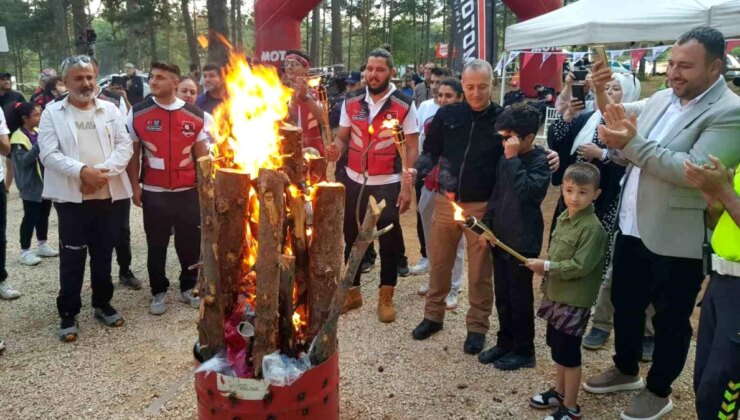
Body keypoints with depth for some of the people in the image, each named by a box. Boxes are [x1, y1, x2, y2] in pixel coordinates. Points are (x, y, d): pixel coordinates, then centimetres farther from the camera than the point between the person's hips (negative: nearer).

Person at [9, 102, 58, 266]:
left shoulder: (40, 133, 10)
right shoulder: (19, 137, -13)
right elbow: (24, 160, -23)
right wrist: (39, 144, -32)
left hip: (45, 181, 7)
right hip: (31, 185, -7)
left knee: (44, 214, 15)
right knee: (30, 217, -3)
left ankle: (42, 245, 28)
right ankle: (25, 251, 6)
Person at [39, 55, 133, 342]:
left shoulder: (111, 110, 9)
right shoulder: (52, 112, 2)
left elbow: (124, 146, 1)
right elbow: (49, 153, -7)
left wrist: (104, 171, -15)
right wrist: (82, 171, -22)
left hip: (110, 196, 2)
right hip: (72, 198, -2)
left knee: (103, 254, 13)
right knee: (72, 258, 4)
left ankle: (102, 304, 28)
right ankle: (68, 313, 16)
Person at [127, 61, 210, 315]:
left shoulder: (195, 115, 0)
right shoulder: (138, 113, -1)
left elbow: (201, 154, 8)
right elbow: (133, 153, 5)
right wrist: (134, 186, 2)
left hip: (188, 191, 1)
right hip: (153, 192, 0)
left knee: (191, 242, 10)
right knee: (156, 245, 10)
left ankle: (189, 287, 28)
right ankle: (158, 292, 25)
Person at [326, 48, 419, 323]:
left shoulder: (404, 105, -7)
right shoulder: (351, 103, 3)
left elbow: (411, 148, -7)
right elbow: (342, 137, 6)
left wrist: (407, 186, -13)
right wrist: (336, 148, -18)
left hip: (388, 184, -3)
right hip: (354, 181, 4)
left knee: (389, 240, 6)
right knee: (351, 237, 13)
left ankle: (386, 297, 22)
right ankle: (352, 292, 30)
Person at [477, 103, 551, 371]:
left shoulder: (540, 160, -12)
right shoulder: (506, 159, 7)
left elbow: (526, 192, -29)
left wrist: (513, 158, -25)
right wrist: (486, 226, 10)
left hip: (523, 242, -7)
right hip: (500, 237, 7)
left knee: (520, 298, 5)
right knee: (502, 296, 16)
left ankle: (524, 351, 20)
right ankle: (505, 342, 31)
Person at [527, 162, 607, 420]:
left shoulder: (592, 228, -20)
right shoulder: (563, 218, 7)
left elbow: (581, 265, -24)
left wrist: (547, 267, -22)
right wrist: (544, 269, 1)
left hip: (575, 300, -9)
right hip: (556, 294, 9)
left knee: (568, 353, 1)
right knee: (557, 347, 20)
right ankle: (559, 392, 38)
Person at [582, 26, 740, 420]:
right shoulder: (662, 98, 6)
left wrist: (633, 142, -28)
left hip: (676, 239, -7)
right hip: (632, 228, 7)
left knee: (670, 320, 10)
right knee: (624, 304, 21)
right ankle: (626, 370, 43)